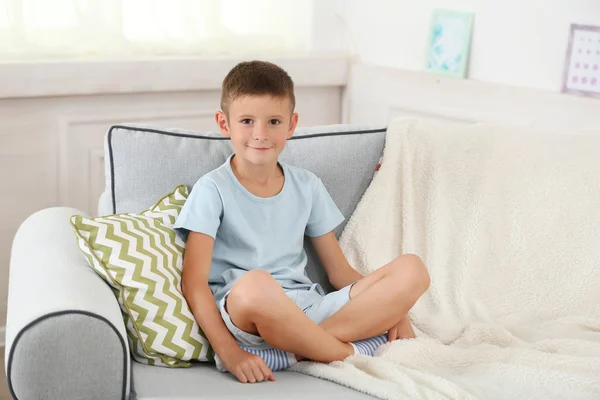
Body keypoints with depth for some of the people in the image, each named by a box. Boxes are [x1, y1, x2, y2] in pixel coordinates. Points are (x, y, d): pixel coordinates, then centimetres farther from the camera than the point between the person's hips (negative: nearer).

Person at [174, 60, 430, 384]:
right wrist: (228, 352, -24)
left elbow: (339, 272, 13)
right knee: (254, 284, -41)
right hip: (245, 317, -5)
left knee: (411, 269, -12)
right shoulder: (213, 190, -2)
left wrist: (393, 311, -4)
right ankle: (349, 353, -16)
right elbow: (194, 281, -11)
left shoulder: (307, 187, 12)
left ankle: (296, 349, -24)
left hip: (310, 310, 5)